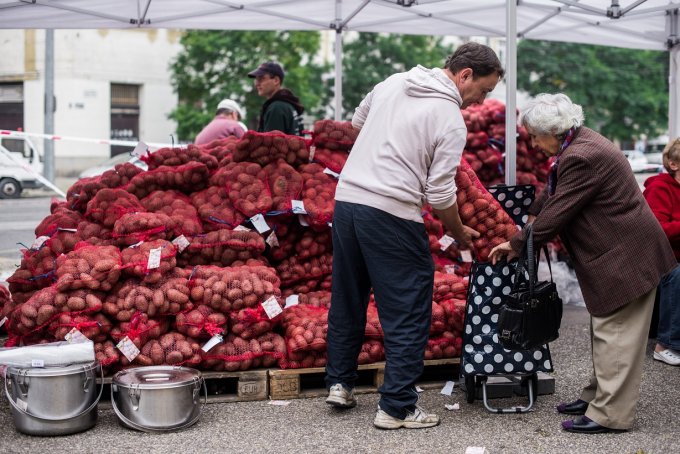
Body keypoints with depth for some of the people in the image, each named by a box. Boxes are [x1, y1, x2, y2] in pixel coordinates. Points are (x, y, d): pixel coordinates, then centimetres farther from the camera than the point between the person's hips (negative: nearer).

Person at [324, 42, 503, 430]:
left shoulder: (393, 82, 10)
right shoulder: (451, 119, -9)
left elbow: (357, 121, 25)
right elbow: (440, 193, -9)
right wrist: (460, 233, 7)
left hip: (346, 198, 7)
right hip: (392, 216, -7)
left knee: (347, 300, 20)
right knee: (408, 313, 3)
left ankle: (340, 383, 30)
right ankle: (397, 408, 6)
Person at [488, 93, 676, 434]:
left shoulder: (582, 158, -24)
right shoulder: (579, 145, 9)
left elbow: (553, 217, -21)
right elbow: (550, 196, 19)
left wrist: (517, 244, -8)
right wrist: (527, 223, 16)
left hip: (624, 258, -11)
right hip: (614, 254, 11)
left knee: (614, 334, -6)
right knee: (605, 330, 17)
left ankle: (610, 415, 0)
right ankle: (598, 397, 27)